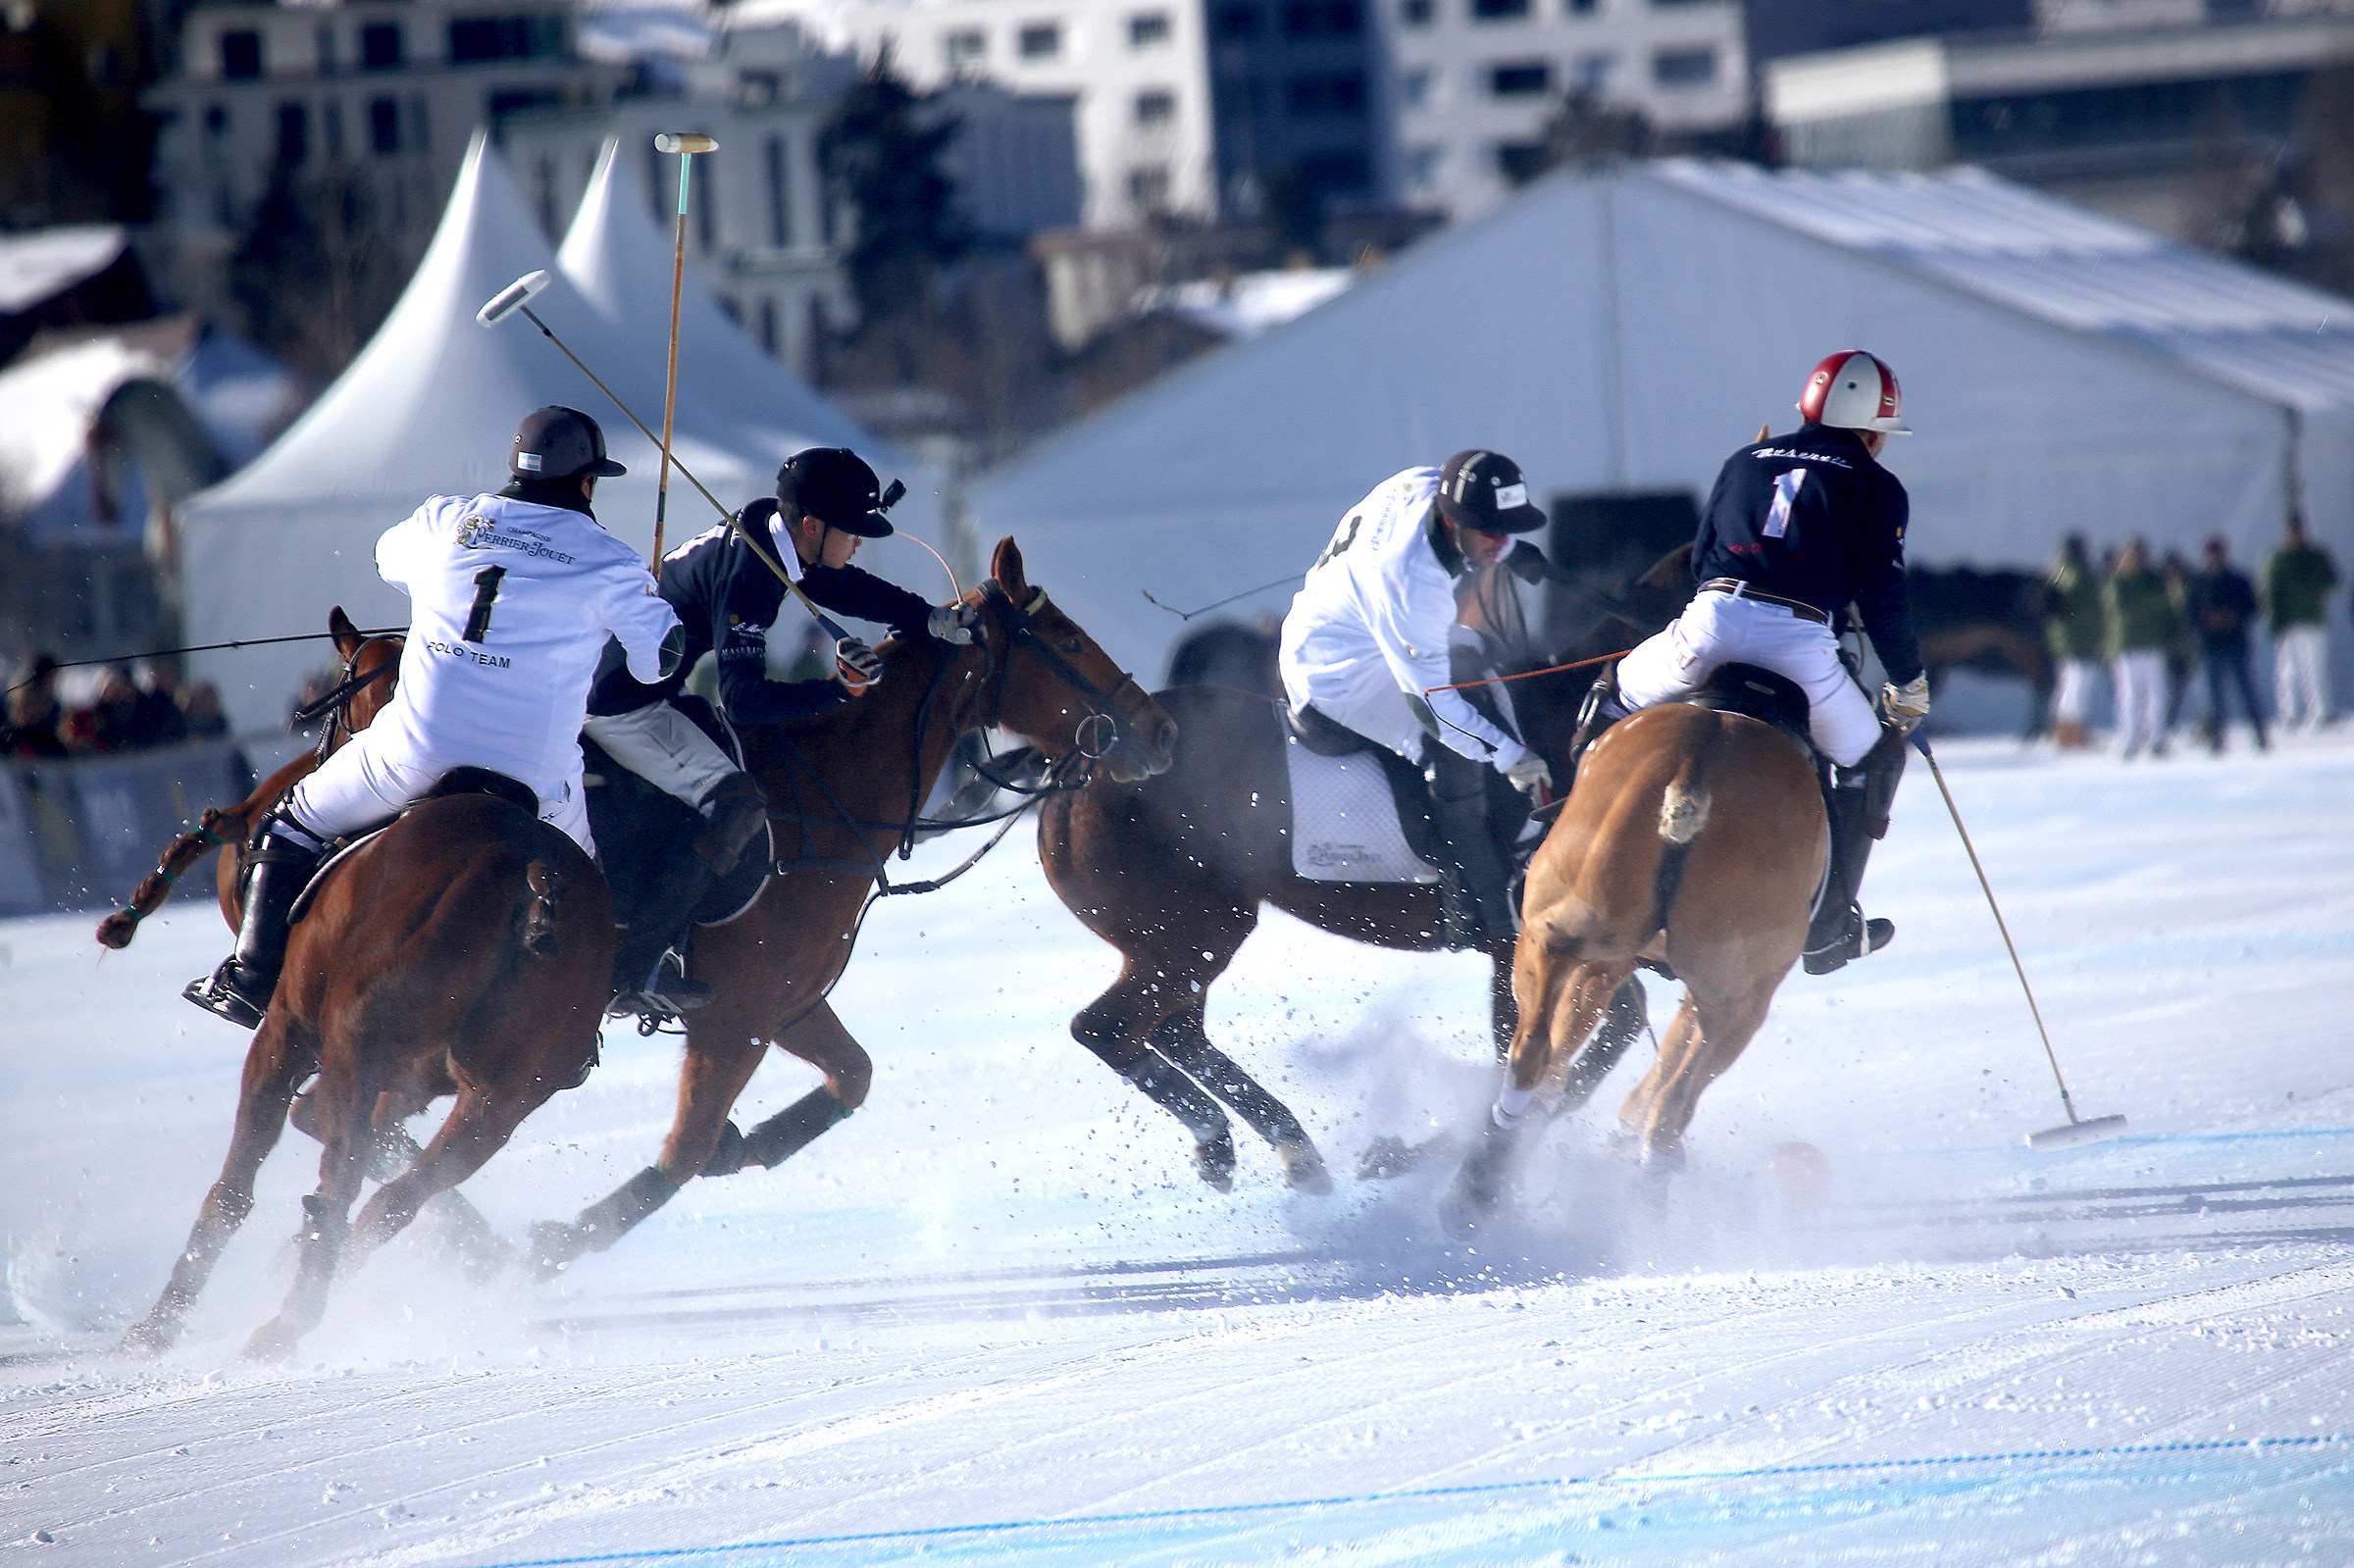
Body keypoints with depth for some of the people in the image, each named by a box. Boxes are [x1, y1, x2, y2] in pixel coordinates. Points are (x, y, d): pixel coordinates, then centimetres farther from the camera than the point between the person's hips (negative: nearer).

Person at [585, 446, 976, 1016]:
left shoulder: (769, 540, 3)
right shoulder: (747, 578, -26)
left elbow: (847, 588, 16)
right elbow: (743, 700, -29)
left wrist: (934, 619, 3)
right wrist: (836, 688, -32)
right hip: (619, 705, -11)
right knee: (740, 803, -19)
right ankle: (630, 972, -21)